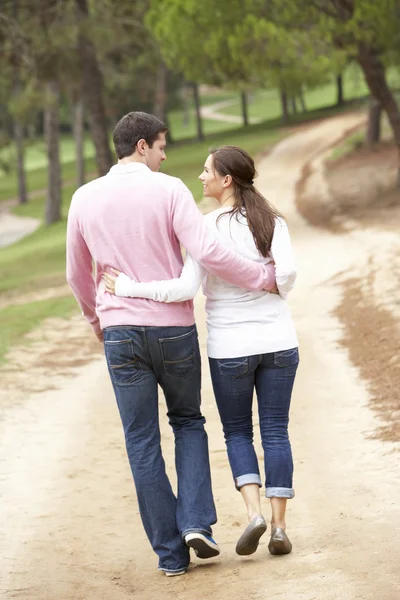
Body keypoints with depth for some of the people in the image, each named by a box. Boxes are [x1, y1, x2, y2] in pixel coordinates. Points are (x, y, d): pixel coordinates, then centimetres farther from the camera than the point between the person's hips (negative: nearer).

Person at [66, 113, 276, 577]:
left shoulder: (85, 199, 3)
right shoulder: (169, 190, -7)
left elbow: (78, 275, 15)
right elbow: (208, 253, -19)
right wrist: (264, 278, -6)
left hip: (121, 334, 1)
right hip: (174, 328, -1)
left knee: (143, 445, 7)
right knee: (188, 422, 21)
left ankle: (170, 552, 8)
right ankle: (196, 521, 3)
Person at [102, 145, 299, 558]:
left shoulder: (206, 227, -10)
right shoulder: (272, 222, -1)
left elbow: (186, 288, -19)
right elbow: (287, 272, -14)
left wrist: (128, 288, -12)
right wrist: (272, 305, 7)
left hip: (230, 346, -2)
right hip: (278, 340, 2)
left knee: (237, 432, 14)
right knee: (275, 431, 10)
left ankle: (254, 513, -5)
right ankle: (279, 526, 5)